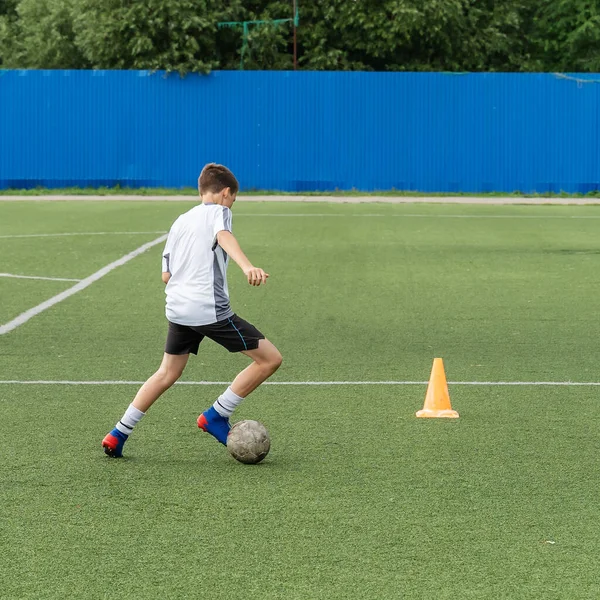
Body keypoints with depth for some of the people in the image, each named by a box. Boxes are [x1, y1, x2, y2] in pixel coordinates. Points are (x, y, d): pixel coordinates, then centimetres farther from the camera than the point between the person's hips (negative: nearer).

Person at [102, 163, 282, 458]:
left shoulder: (180, 221, 21)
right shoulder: (218, 212, 1)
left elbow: (166, 275, 21)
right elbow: (224, 237, -23)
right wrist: (247, 267, -40)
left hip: (177, 309, 8)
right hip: (212, 309, -8)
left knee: (167, 373, 23)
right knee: (270, 358, 0)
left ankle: (118, 435, 19)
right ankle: (216, 416, 2)